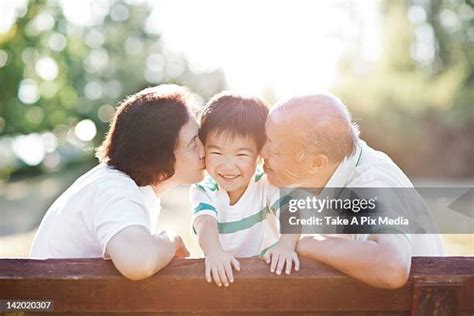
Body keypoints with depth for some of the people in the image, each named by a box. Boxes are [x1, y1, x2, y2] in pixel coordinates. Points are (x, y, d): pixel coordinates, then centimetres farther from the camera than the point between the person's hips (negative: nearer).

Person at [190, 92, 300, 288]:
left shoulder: (267, 184, -5)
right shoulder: (202, 192, -5)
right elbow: (205, 223, -24)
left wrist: (286, 244, -42)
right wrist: (214, 251, -45)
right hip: (222, 272, 0)